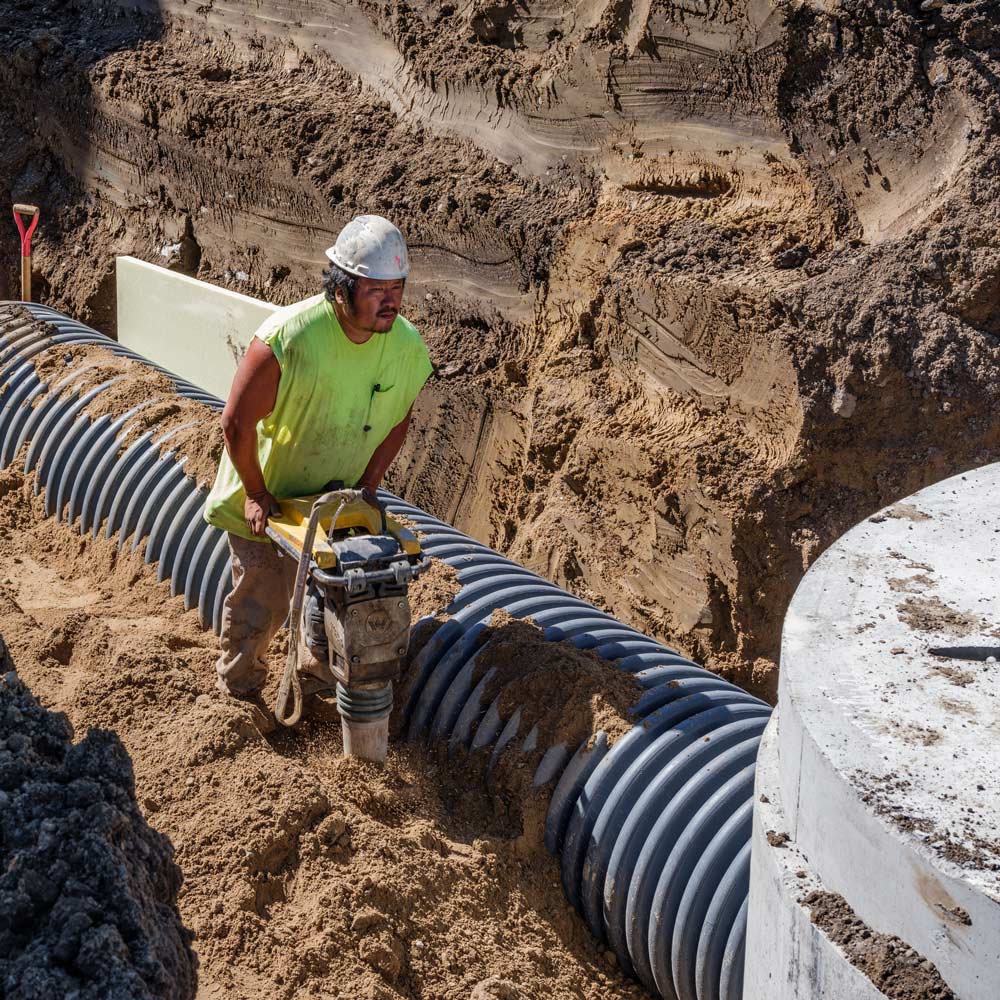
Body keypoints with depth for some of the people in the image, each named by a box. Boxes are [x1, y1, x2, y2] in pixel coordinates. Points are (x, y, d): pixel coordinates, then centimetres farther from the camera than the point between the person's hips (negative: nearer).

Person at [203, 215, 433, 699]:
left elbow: (396, 424, 1)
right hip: (265, 496, -4)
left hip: (336, 497, 4)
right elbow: (238, 422, -24)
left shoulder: (408, 346, -15)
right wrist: (256, 494, -16)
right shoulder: (288, 337, -32)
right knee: (262, 597, 7)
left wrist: (365, 489, -4)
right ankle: (238, 686, 34)